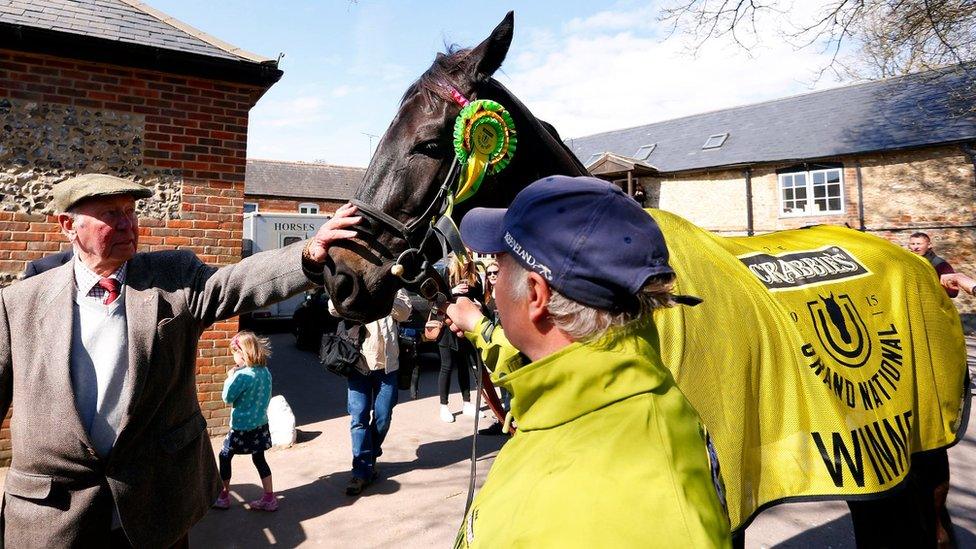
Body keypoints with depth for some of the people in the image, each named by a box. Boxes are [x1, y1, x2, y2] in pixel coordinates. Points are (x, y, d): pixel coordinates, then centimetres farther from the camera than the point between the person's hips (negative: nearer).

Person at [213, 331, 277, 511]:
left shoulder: (243, 376, -22)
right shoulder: (266, 372, -1)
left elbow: (227, 398, -11)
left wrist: (229, 378, 0)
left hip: (242, 427, -6)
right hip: (261, 424, 6)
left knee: (225, 457, 14)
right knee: (259, 459, 15)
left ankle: (223, 496, 25)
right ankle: (269, 498, 17)